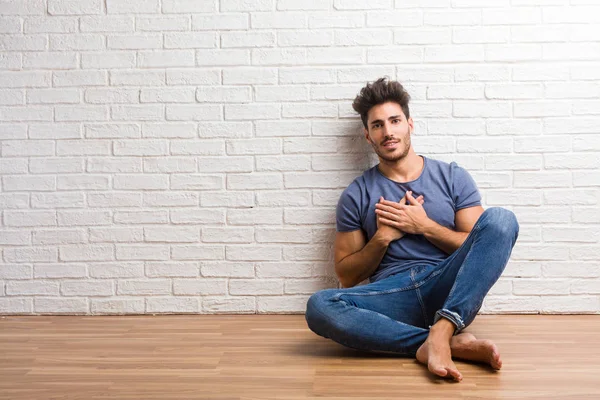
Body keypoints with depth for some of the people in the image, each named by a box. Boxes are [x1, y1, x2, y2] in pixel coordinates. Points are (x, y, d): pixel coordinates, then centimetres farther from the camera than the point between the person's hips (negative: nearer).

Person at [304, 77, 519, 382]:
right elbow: (347, 277, 11)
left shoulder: (453, 177, 12)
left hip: (447, 290, 0)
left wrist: (425, 226, -5)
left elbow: (481, 247, 6)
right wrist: (382, 238, -4)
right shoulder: (356, 196, 12)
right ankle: (453, 341, -32)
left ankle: (441, 331, -36)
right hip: (392, 295, 0)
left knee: (500, 218, -23)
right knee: (319, 306, -30)